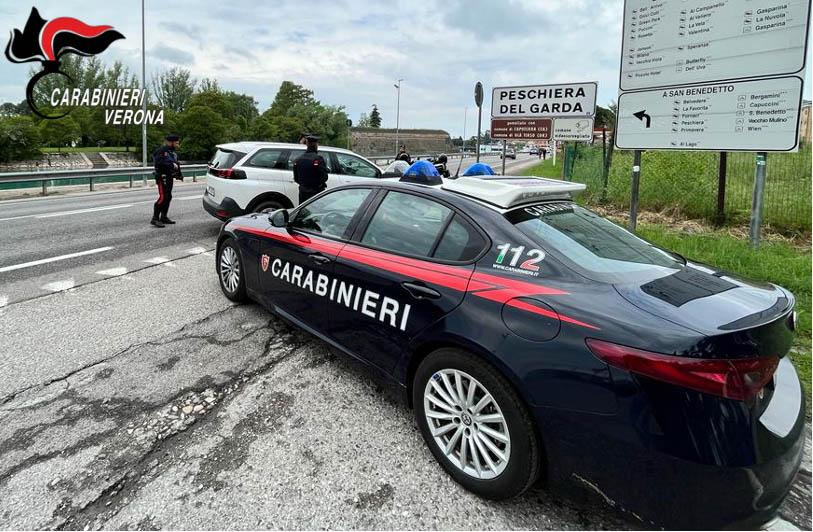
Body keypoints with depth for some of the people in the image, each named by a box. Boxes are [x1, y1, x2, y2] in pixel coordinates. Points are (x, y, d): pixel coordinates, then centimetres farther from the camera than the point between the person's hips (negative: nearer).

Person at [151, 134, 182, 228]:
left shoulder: (173, 152, 17)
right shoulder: (162, 151, -11)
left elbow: (176, 163, 21)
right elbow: (158, 163, -22)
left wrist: (179, 175, 9)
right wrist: (171, 165, -24)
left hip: (170, 177, 9)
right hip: (162, 177, -9)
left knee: (168, 197, 11)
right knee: (163, 197, -14)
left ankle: (163, 217, 21)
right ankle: (155, 219, -12)